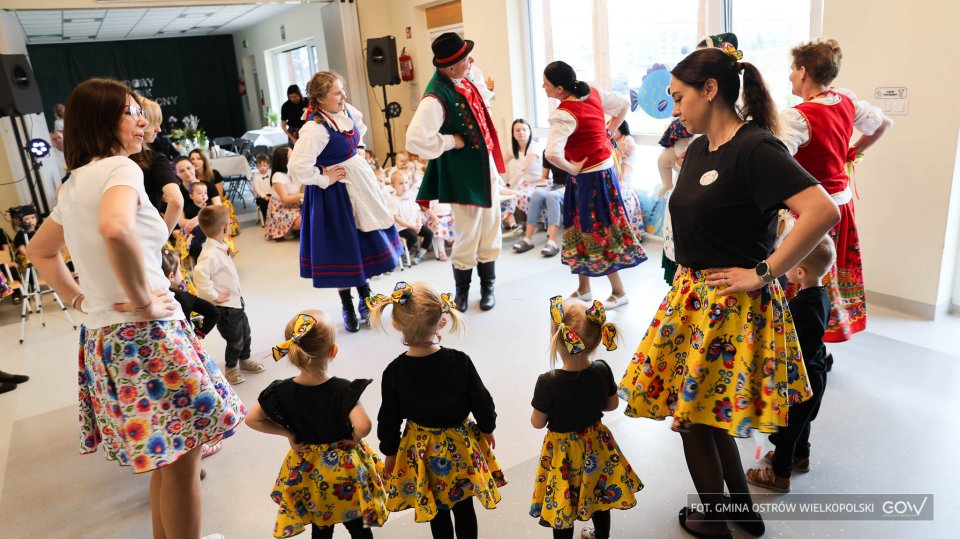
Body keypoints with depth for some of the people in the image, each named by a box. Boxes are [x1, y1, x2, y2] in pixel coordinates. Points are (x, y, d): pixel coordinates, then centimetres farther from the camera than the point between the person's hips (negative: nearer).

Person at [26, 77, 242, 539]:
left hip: (101, 337, 10)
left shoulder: (74, 183, 15)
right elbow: (115, 228, -35)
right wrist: (141, 299, -23)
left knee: (164, 458, 22)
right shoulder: (120, 168, -13)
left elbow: (39, 251, 28)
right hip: (146, 334, -9)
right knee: (182, 461, 2)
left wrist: (80, 297, 21)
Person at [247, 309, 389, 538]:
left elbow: (252, 419, -5)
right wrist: (354, 439, -16)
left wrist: (288, 433, 0)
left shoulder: (282, 391, -16)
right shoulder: (343, 390, -27)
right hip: (344, 466, -3)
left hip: (307, 470, 3)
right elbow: (362, 426, -38)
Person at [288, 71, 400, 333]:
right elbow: (298, 168, -35)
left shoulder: (346, 111, -2)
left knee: (364, 242, 17)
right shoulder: (314, 129, -27)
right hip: (335, 193, -8)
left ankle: (366, 299, 36)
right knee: (342, 248, 6)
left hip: (358, 184, 8)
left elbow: (359, 125, 23)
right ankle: (348, 309, 25)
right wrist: (324, 179, -20)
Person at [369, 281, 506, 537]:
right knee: (464, 507, 20)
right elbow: (482, 403, -10)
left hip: (422, 452, 1)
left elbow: (389, 420, -9)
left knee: (437, 511, 21)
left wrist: (390, 454, 8)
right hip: (461, 448, 0)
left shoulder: (394, 372, -20)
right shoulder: (460, 362, -22)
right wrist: (487, 430, 10)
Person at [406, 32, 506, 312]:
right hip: (464, 176, -8)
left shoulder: (465, 82, 1)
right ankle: (462, 290, 28)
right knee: (467, 236, 6)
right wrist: (452, 141, -22)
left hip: (486, 168, 8)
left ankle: (488, 286, 33)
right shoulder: (436, 98, -25)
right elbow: (416, 140, -36)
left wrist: (494, 162, 14)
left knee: (490, 232, 16)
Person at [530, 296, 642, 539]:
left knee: (562, 503, 15)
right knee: (600, 494, 27)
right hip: (596, 444, 5)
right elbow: (612, 405, 0)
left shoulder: (548, 382, -30)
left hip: (563, 450, -5)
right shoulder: (602, 370, -17)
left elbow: (537, 423, -16)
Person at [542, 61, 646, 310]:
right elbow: (624, 105, 15)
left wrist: (572, 169, -19)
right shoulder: (593, 93, 1)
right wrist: (608, 131, 13)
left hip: (589, 177, -9)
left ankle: (618, 292, 17)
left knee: (597, 234, 3)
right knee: (582, 229, 16)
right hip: (602, 169, 9)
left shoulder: (565, 114, -24)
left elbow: (553, 154, -36)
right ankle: (583, 289, 28)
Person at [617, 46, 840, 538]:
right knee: (707, 412, 19)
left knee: (696, 414, 5)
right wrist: (686, 281, 9)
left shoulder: (755, 149, -18)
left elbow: (823, 211, -29)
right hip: (693, 295, 8)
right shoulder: (699, 149, 8)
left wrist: (762, 274, -22)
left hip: (731, 307, -8)